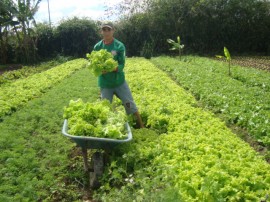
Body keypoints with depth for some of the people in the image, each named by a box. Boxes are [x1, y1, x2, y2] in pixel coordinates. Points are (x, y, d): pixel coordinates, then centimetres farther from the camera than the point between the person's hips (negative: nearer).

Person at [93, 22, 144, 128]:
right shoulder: (97, 47, -1)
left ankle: (141, 126, 18)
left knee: (130, 105, 4)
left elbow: (121, 65, -13)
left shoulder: (119, 46, -9)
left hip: (119, 81, -1)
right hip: (104, 83, 2)